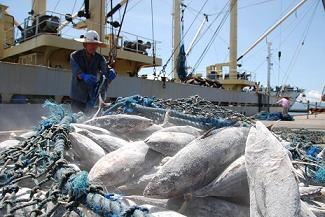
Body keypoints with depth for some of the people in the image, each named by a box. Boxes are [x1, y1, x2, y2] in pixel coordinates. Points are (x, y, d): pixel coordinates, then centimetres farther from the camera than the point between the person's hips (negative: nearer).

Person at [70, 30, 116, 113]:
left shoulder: (100, 58, 3)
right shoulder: (75, 56, -2)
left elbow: (105, 69, -15)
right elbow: (76, 70, -20)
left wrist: (111, 72, -39)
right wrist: (84, 76, -42)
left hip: (92, 96, 1)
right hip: (78, 95, -1)